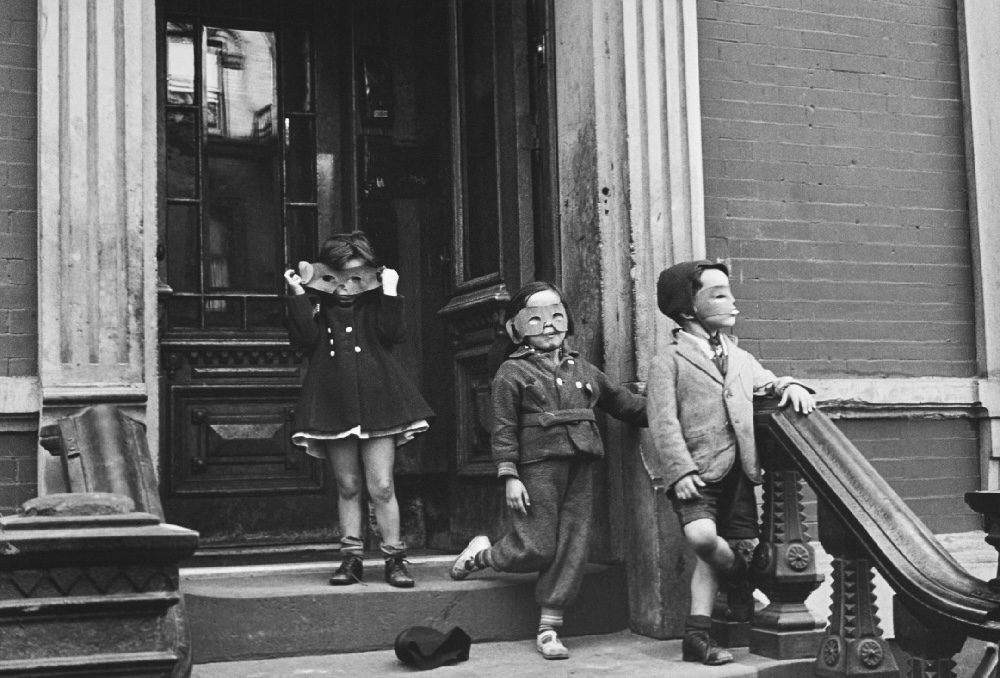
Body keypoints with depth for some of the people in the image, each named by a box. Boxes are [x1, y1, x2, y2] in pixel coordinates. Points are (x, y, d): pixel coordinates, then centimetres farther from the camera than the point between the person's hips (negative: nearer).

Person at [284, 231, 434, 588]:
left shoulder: (375, 307, 9)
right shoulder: (318, 310, 9)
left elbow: (393, 334, -8)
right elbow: (304, 339, -8)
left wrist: (389, 293, -10)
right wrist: (297, 296, -9)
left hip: (376, 403, -1)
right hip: (334, 407, 1)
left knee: (381, 486, -4)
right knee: (347, 486, 7)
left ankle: (394, 558, 4)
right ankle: (351, 556, 15)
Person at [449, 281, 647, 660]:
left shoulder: (582, 370, 17)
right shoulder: (512, 372, 0)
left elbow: (622, 403, 24)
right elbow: (503, 430, -4)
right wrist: (509, 476, -11)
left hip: (580, 470, 5)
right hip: (538, 467, -5)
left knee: (571, 550, 3)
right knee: (536, 550, -5)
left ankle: (549, 628, 12)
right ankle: (480, 554, 26)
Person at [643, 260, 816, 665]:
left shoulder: (739, 358, 17)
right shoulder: (668, 361, -2)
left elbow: (767, 383, 23)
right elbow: (664, 422, -9)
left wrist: (790, 386, -3)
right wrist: (681, 471, -20)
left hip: (738, 472, 6)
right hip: (698, 472, -6)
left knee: (713, 553, 3)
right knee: (702, 536, -25)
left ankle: (697, 633, 12)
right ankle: (739, 578, 6)